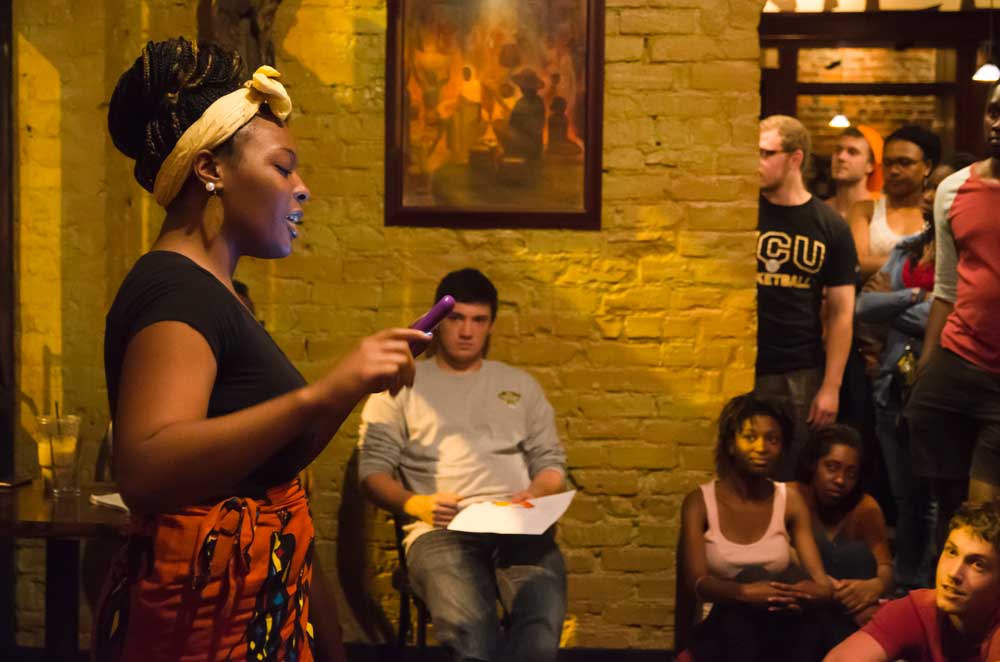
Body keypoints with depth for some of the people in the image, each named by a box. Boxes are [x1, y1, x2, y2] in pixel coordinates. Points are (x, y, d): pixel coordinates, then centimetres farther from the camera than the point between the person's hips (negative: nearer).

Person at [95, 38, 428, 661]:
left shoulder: (211, 292, 14)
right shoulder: (173, 289, -16)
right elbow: (145, 473, -32)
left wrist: (353, 386, 5)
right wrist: (317, 394, -38)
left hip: (254, 601, 10)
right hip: (203, 610, -10)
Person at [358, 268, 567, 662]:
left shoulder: (521, 385, 25)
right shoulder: (402, 385, 16)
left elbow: (551, 464, 21)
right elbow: (373, 470, 9)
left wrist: (535, 496, -2)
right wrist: (414, 503, -11)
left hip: (519, 529, 2)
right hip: (442, 530, -2)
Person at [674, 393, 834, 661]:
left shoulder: (790, 501, 4)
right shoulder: (700, 502, -4)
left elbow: (821, 582, -7)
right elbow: (696, 583, -17)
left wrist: (816, 592, -34)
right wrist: (745, 592, -39)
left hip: (779, 633, 2)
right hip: (719, 634, -2)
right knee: (751, 577, -33)